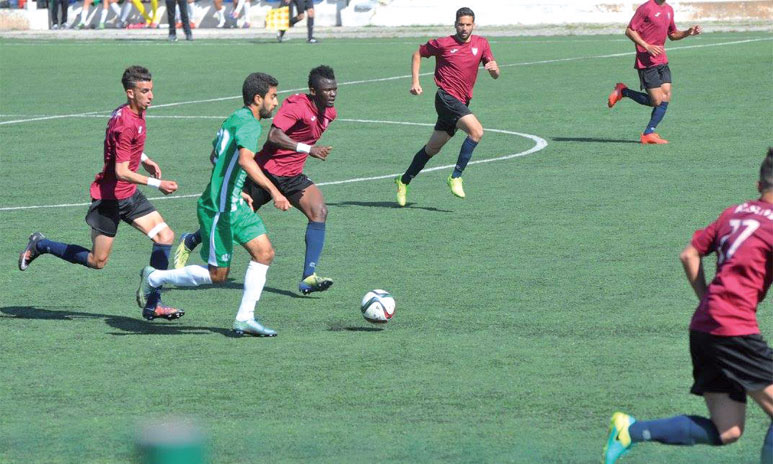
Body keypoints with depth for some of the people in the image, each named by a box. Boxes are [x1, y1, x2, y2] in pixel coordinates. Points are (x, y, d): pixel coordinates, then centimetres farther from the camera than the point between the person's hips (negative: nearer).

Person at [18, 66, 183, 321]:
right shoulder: (125, 124, -26)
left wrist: (144, 160, 15)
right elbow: (121, 172, -29)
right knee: (97, 261, 2)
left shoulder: (136, 113, 5)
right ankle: (40, 245, 22)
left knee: (165, 236, -4)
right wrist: (157, 184, -33)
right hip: (109, 197, -9)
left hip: (129, 194, 9)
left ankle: (152, 304, -2)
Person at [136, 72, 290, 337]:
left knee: (264, 253, 0)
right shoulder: (249, 123, -18)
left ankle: (244, 319, 2)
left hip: (233, 204, 10)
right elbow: (246, 160, -37)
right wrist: (274, 191, -44)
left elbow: (215, 156, 27)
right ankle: (154, 279, 16)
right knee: (216, 275, 0)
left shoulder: (236, 119, 13)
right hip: (218, 209, -10)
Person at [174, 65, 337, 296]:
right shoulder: (296, 105, -23)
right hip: (267, 171, -7)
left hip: (292, 177, 7)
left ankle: (308, 277, -21)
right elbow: (274, 136, -37)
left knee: (319, 210, -18)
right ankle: (190, 242, 38)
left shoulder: (329, 113, 4)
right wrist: (308, 149, -42)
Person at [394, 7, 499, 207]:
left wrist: (493, 67, -17)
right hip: (447, 98, -6)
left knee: (433, 148, 13)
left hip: (462, 102, 6)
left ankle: (404, 181, 28)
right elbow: (418, 54, 10)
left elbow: (495, 75, 7)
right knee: (476, 131, -25)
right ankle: (456, 177, -18)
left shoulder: (481, 44, 8)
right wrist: (415, 82, 0)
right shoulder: (443, 44, -4)